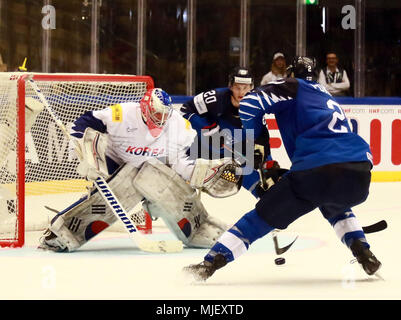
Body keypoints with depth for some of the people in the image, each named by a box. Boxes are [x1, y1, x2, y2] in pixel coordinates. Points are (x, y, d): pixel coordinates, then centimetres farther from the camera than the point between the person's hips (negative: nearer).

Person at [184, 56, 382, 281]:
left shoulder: (295, 87, 16)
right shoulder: (331, 100, 36)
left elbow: (250, 103, 4)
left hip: (317, 172, -6)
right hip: (360, 174, 6)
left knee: (263, 217, 8)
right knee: (334, 207, 40)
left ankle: (210, 262, 2)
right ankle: (364, 254, 23)